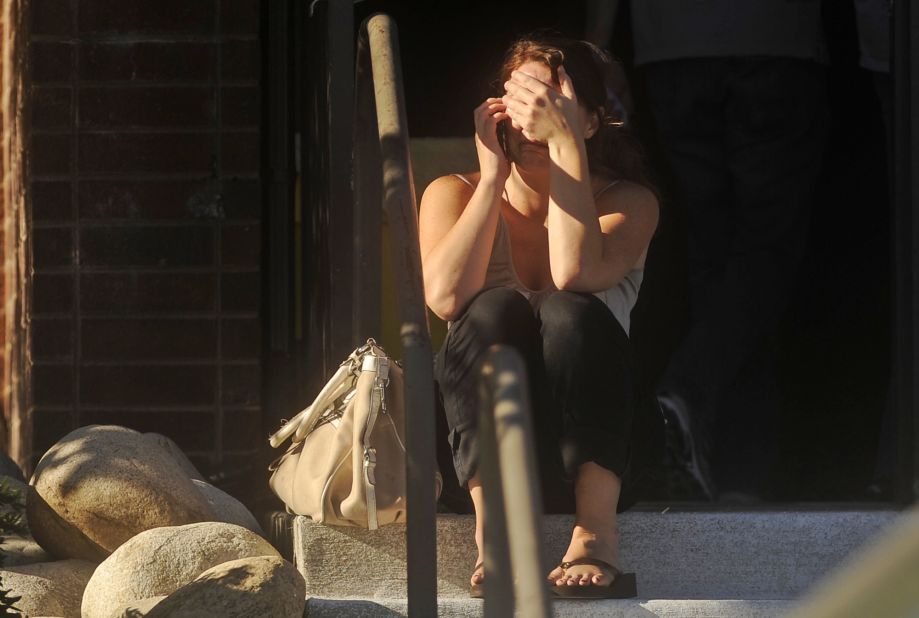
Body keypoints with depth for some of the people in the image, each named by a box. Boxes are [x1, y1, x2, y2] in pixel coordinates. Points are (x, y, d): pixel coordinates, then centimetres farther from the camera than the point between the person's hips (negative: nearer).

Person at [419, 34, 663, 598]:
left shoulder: (628, 202, -1)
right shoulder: (455, 194, 3)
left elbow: (574, 274, -25)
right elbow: (446, 297, -18)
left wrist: (566, 144, -22)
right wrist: (493, 176, -15)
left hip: (592, 445, -1)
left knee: (570, 314, -31)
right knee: (497, 309, -29)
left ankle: (596, 534, -32)